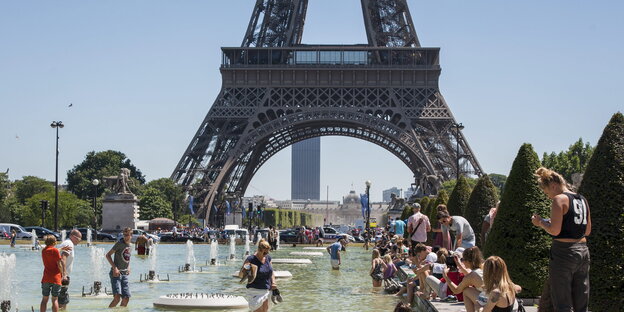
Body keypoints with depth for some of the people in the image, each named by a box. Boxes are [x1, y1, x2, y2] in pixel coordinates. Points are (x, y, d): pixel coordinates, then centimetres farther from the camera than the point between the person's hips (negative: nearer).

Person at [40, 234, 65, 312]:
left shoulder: (43, 251, 7)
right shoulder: (55, 250, -10)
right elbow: (59, 264, -9)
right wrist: (62, 274, 5)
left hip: (46, 278, 4)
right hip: (56, 277, -4)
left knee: (45, 299, 10)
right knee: (55, 299, 3)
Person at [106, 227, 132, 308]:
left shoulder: (130, 246, 13)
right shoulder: (120, 243, -8)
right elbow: (108, 255, -10)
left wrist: (128, 268, 11)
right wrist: (114, 267, -18)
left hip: (124, 274, 7)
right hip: (116, 273, -7)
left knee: (126, 299, 3)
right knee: (117, 297, -19)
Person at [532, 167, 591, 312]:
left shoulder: (559, 199, -11)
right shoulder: (582, 200, 13)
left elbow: (554, 230, -17)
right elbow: (587, 231, 17)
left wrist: (541, 222, 0)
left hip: (563, 252, -8)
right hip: (583, 251, 8)